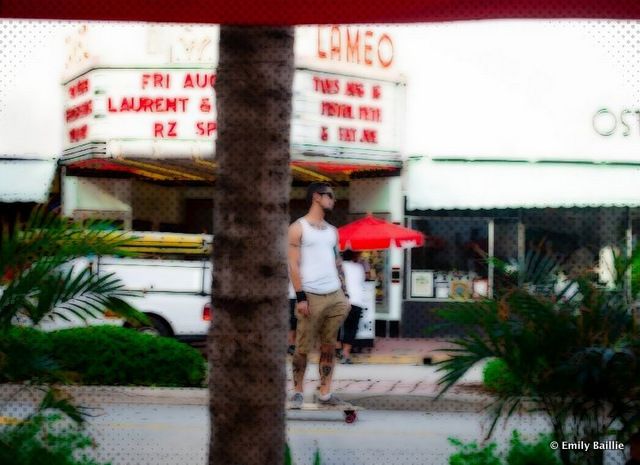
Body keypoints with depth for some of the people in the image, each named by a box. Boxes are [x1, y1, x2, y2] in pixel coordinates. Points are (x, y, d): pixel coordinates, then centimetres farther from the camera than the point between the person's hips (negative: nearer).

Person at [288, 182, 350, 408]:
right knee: (303, 347, -1)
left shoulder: (332, 231, 18)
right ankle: (298, 391, 9)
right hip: (311, 296, -5)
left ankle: (325, 393, 6)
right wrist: (300, 297, -14)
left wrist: (344, 295, 11)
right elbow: (293, 264, -6)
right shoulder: (298, 228, -1)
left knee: (328, 347, 5)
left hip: (335, 296, 6)